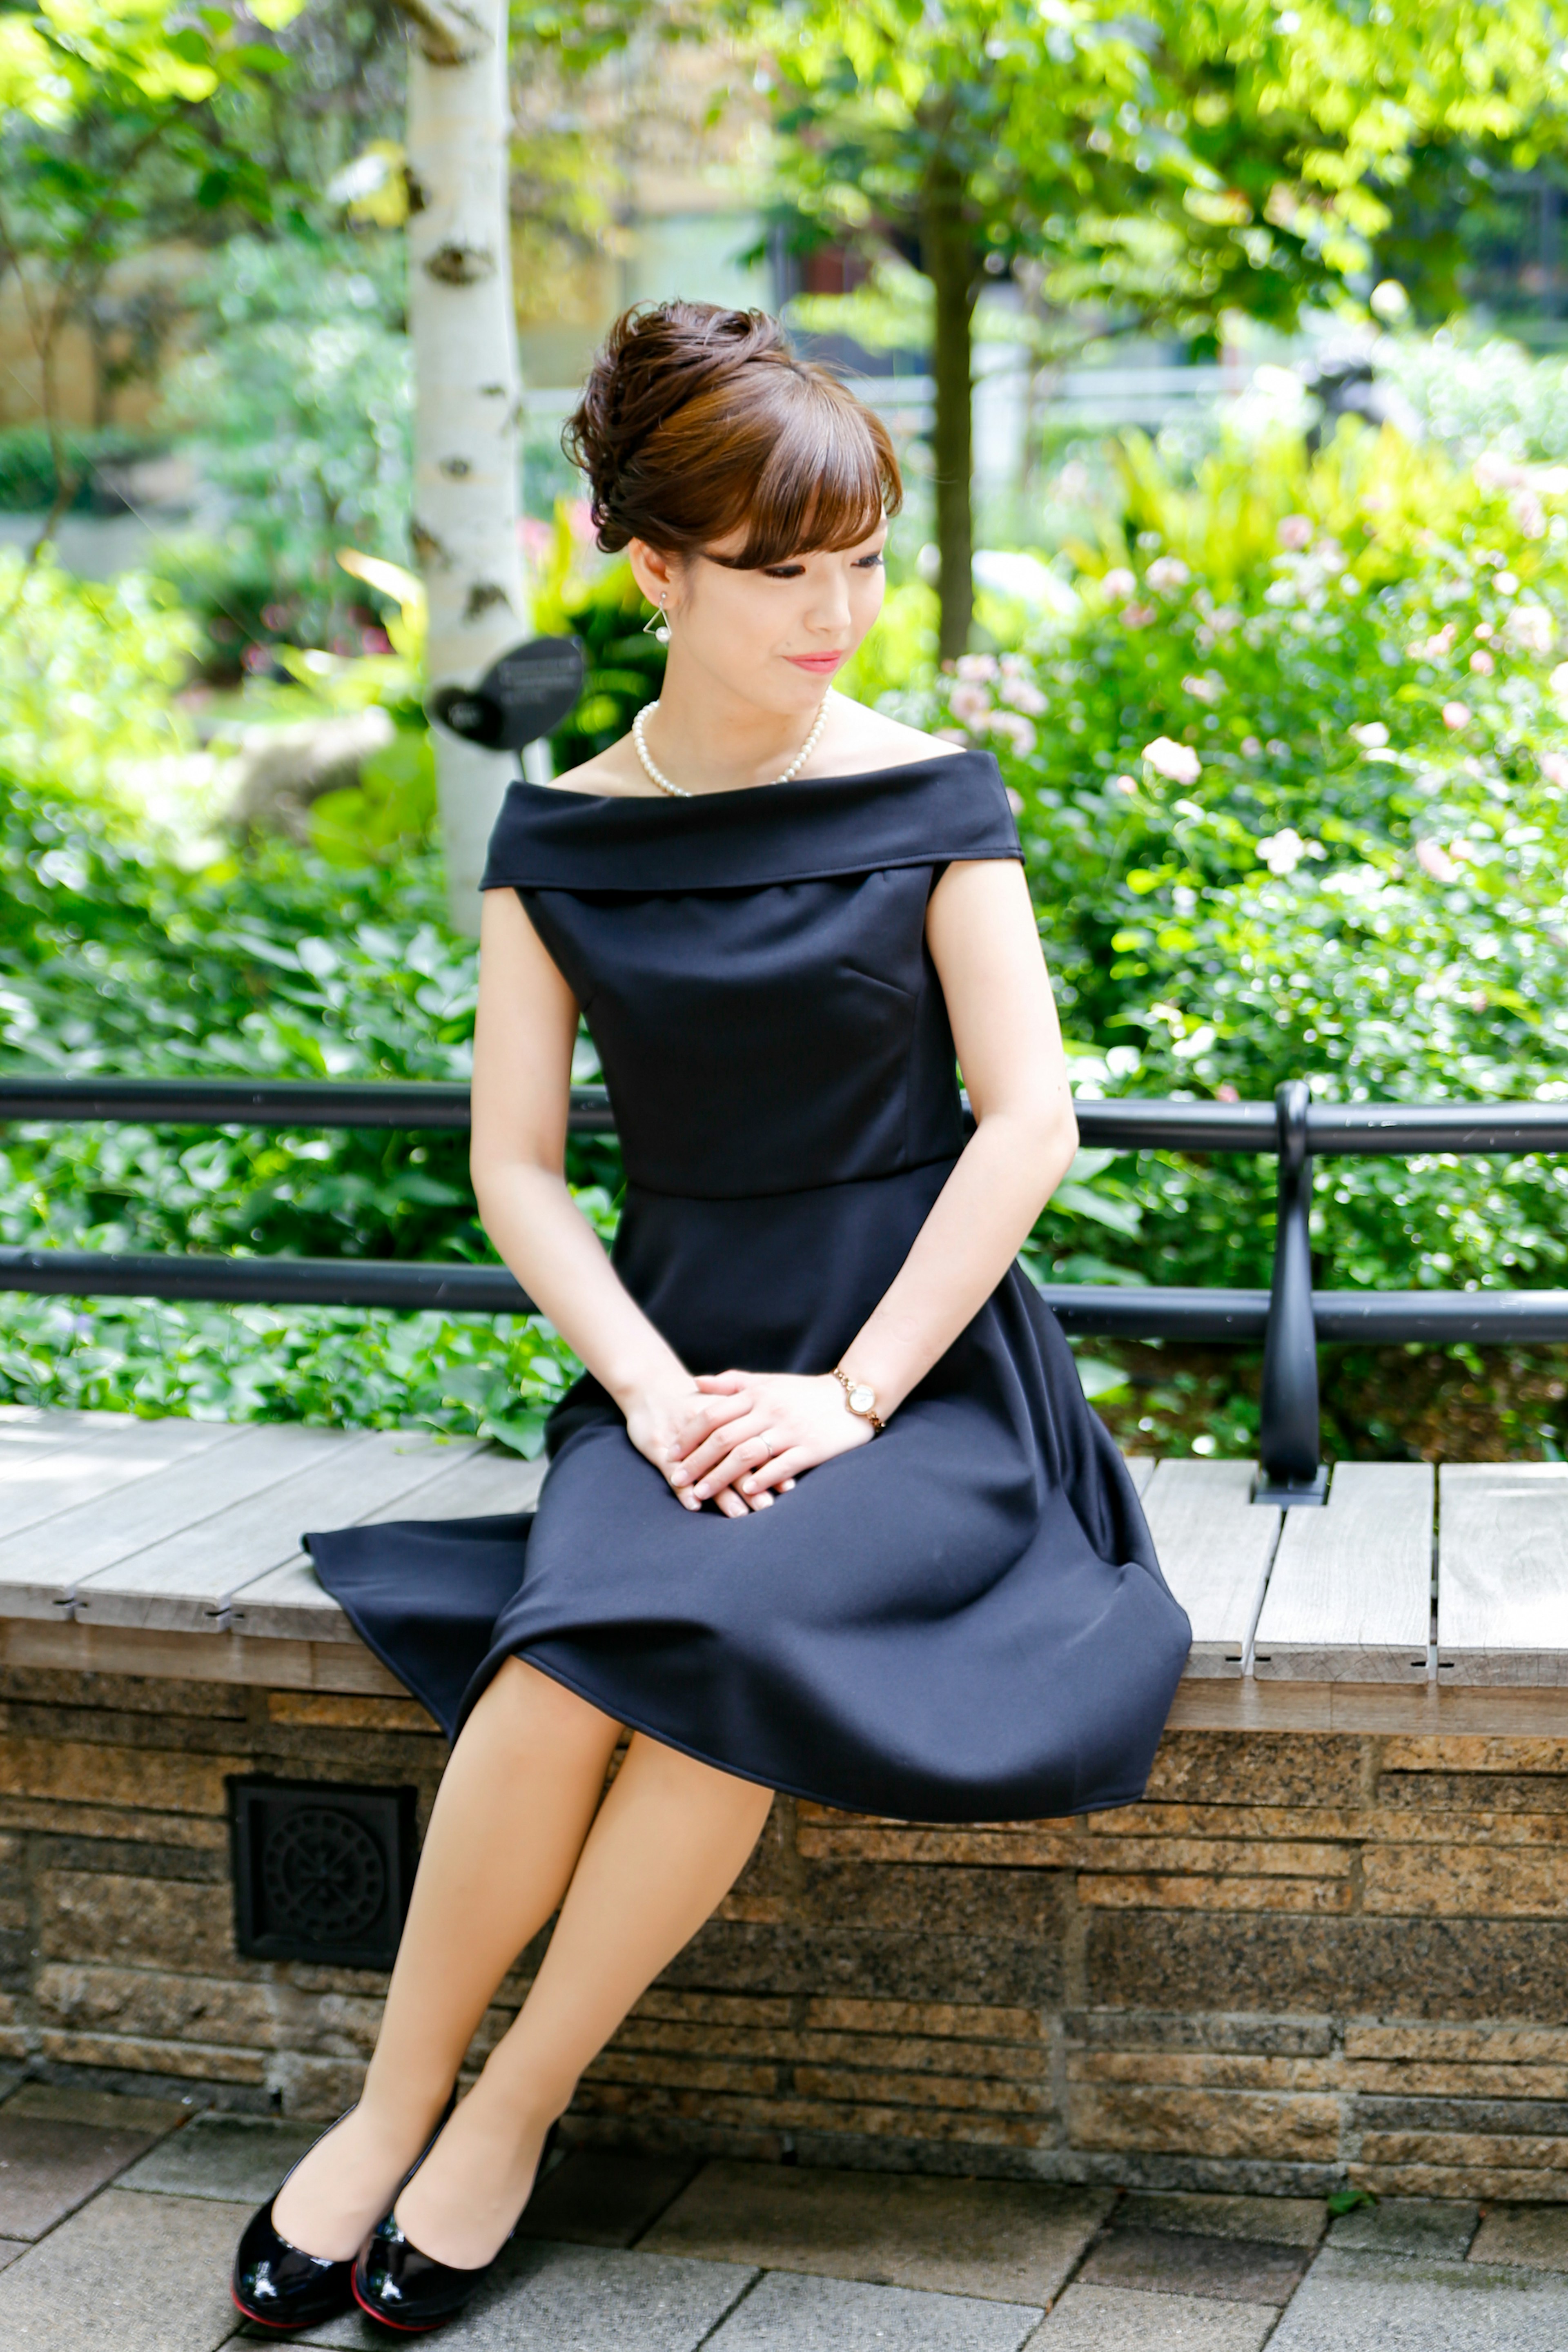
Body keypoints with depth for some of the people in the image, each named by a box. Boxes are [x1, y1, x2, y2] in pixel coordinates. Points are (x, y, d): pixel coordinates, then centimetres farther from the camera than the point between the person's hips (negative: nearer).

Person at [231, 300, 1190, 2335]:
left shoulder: (931, 799, 0)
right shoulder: (561, 839, 5)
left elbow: (1028, 1119, -4)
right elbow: (515, 1161, 4)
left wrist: (851, 1395, -12)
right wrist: (657, 1392, -11)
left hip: (918, 1361, -1)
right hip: (681, 1347, 2)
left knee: (713, 1634, -32)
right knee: (568, 1659, -29)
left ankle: (515, 2108, -11)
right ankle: (393, 2097, -7)